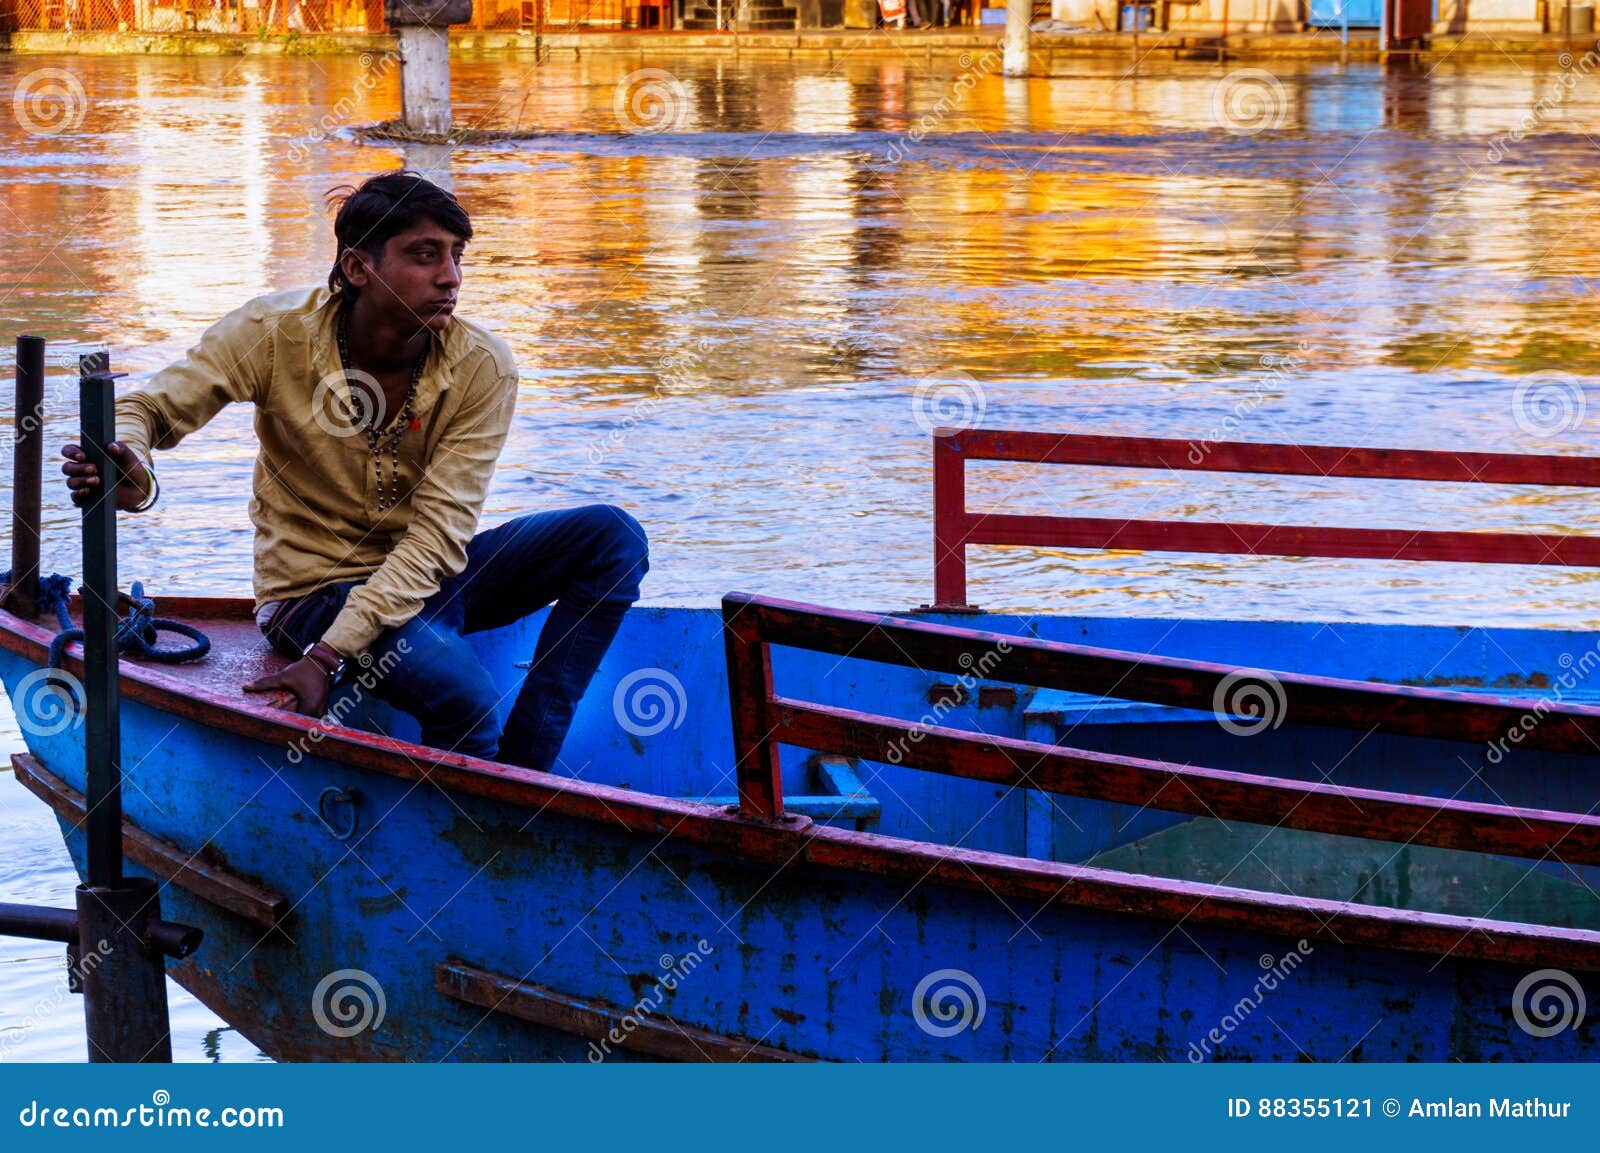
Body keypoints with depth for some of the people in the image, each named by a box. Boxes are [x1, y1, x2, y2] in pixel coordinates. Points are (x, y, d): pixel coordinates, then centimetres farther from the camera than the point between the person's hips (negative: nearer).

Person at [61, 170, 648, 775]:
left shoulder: (482, 368, -14)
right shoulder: (275, 334, -17)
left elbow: (439, 535, -19)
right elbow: (148, 408, -15)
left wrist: (327, 656, -31)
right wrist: (135, 477, -44)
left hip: (421, 577, 4)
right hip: (315, 589, -4)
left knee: (612, 536, -18)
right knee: (467, 699, -34)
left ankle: (524, 776, -19)